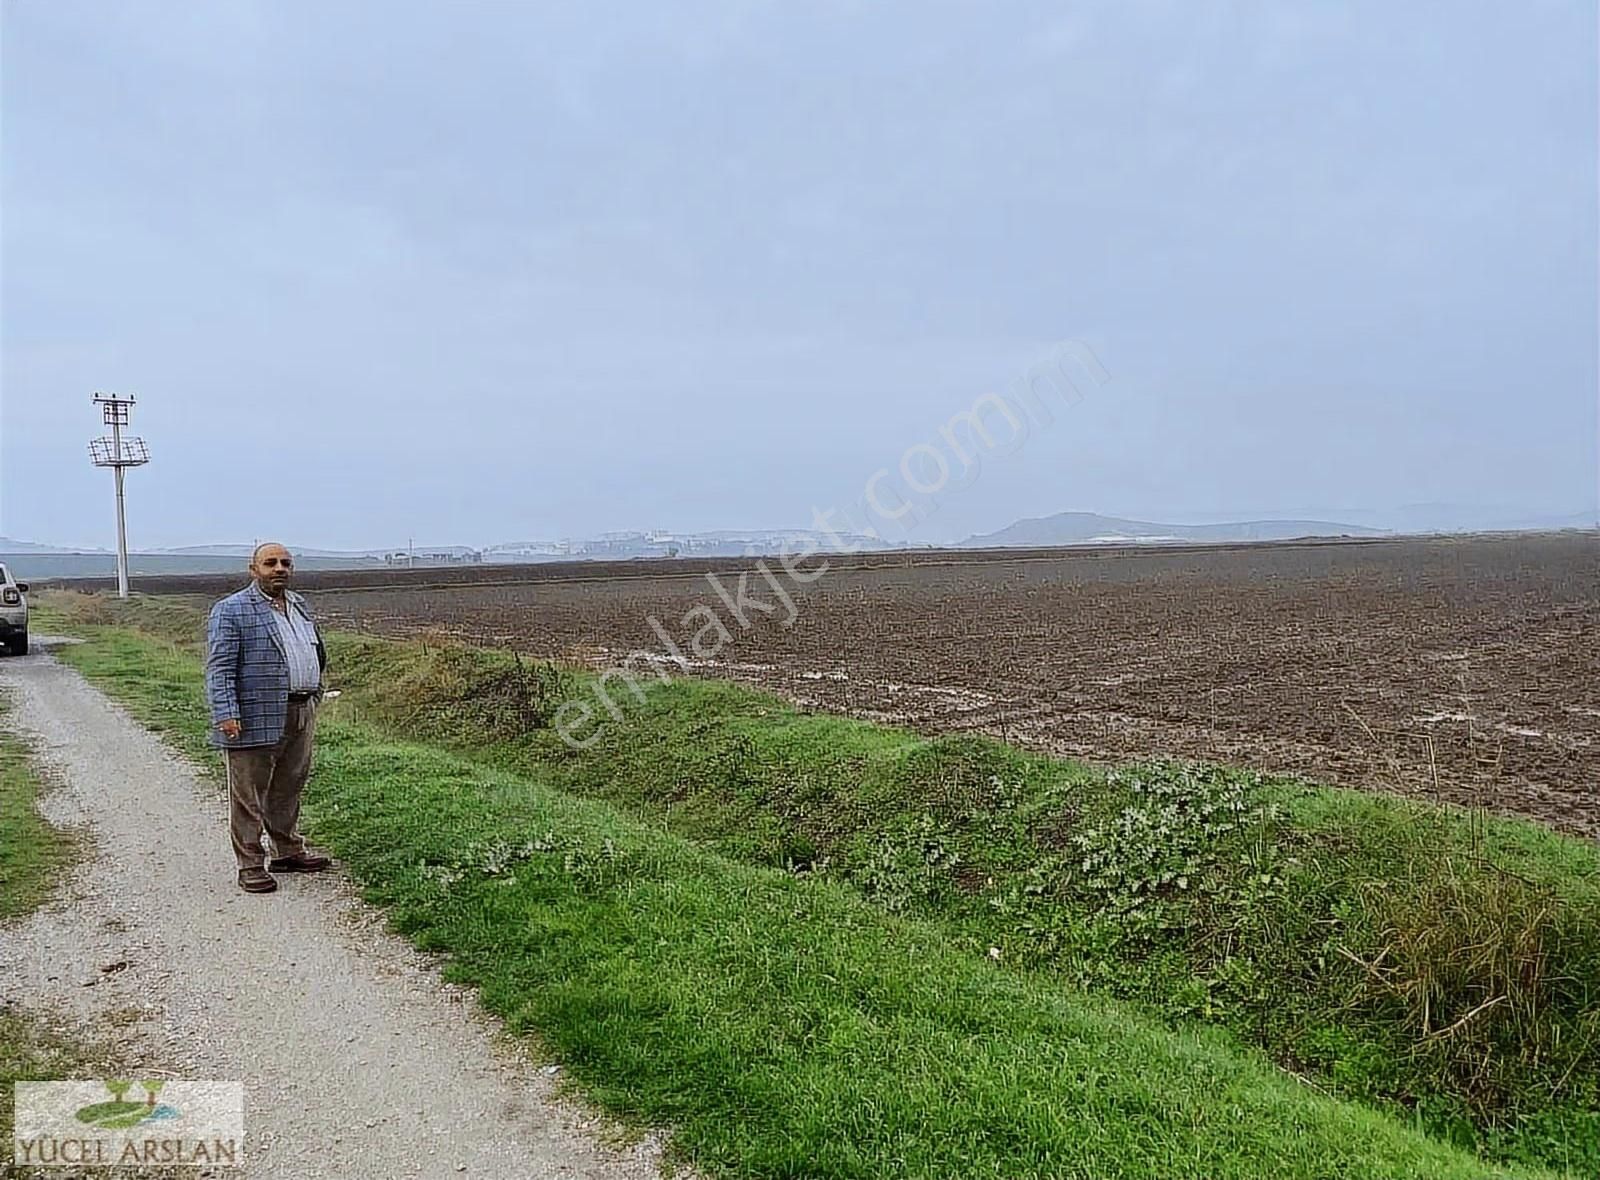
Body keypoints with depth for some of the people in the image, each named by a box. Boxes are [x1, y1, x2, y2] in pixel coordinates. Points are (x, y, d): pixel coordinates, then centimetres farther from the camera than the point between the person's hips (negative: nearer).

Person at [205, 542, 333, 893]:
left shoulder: (299, 605, 16)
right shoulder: (231, 610, -7)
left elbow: (317, 653, 26)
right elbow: (219, 668, -13)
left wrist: (313, 692, 21)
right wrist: (226, 714, -20)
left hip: (300, 715, 7)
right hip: (256, 718, -7)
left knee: (289, 788, 17)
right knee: (248, 794, 2)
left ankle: (289, 851, 28)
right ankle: (250, 866, 9)